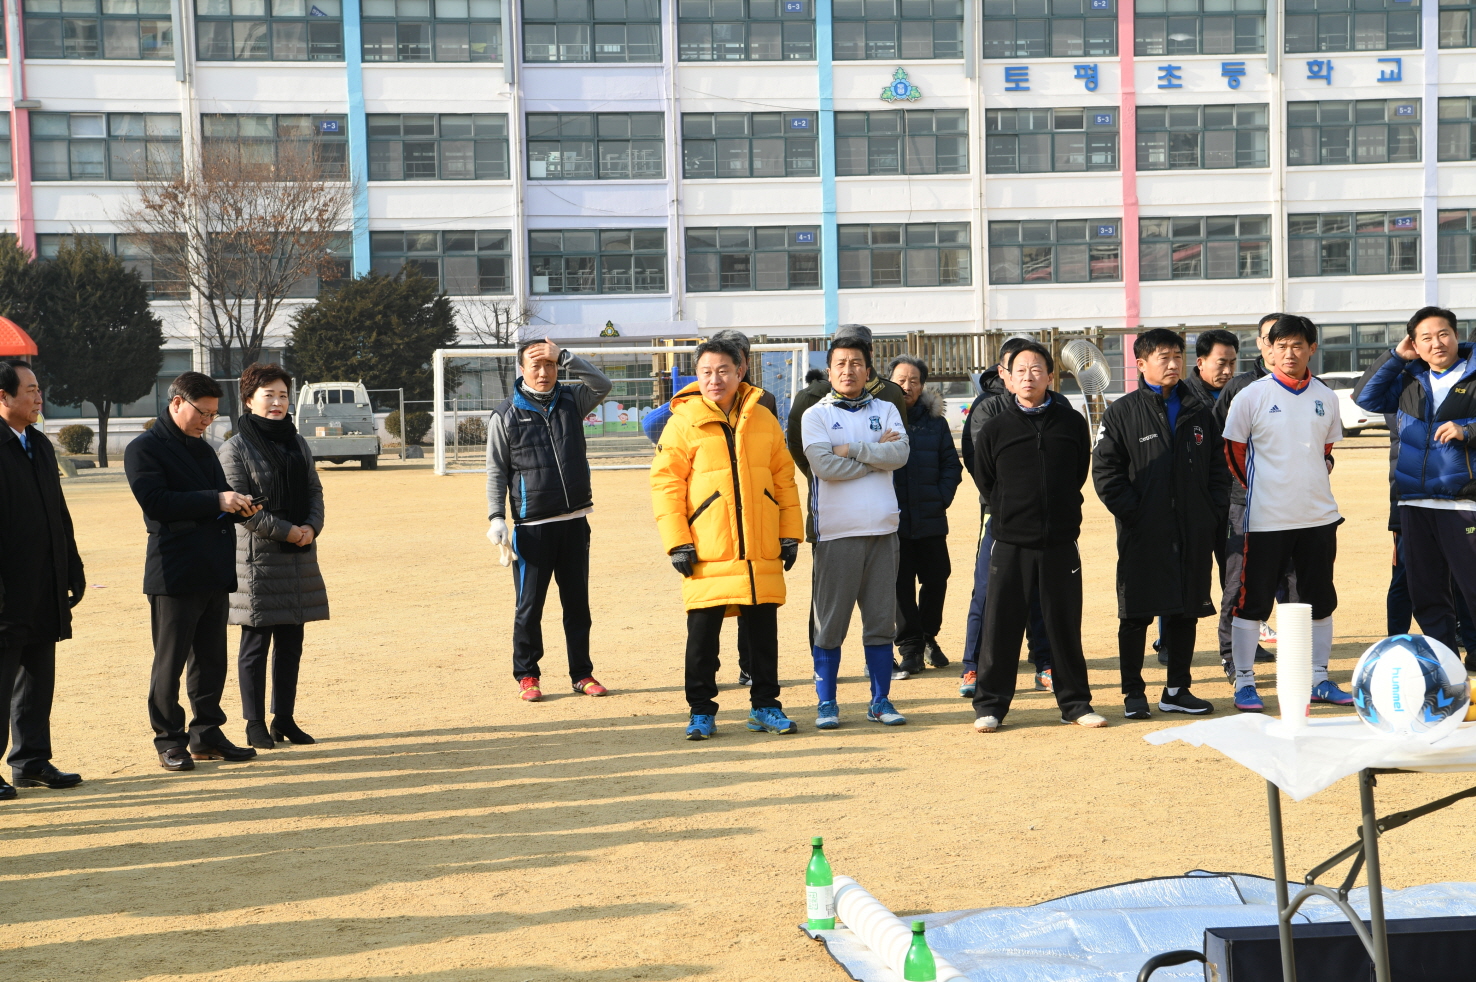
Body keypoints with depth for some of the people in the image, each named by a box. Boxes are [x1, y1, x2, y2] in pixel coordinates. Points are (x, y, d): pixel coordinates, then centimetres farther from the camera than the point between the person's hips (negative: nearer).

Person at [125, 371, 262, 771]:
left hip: (215, 572, 7)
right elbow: (155, 502, -18)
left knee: (212, 658, 10)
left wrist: (240, 508, 1)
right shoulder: (144, 449, -4)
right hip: (174, 572, -7)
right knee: (170, 660, -2)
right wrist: (216, 501, -21)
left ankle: (206, 734, 18)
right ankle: (169, 741, 6)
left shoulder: (203, 449, 20)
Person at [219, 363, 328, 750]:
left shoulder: (297, 443, 13)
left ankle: (285, 719, 19)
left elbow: (315, 491, 13)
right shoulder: (235, 448, -6)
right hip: (257, 558, -6)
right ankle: (255, 725, 8)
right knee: (256, 643, 0)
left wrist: (312, 527, -7)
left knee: (291, 643, 10)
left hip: (299, 556, 6)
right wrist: (287, 531, -16)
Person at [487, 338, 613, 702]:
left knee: (577, 603, 9)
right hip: (532, 527, -3)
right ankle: (526, 675, 13)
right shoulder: (506, 415, 0)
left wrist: (566, 356, -13)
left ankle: (582, 673, 17)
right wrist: (496, 518, -8)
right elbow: (496, 471, 1)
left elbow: (602, 385, -8)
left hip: (575, 522, 3)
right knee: (530, 605, 2)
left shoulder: (572, 401, 9)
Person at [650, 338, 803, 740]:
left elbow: (784, 477, 13)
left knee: (763, 630, 9)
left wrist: (790, 533, 8)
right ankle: (701, 711, 14)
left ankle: (765, 705, 21)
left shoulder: (763, 419, 9)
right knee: (703, 633, 2)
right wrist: (676, 542, -9)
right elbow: (665, 482, -3)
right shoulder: (684, 422, -1)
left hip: (761, 552, 3)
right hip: (706, 552, -3)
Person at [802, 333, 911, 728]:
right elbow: (824, 465, -13)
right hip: (836, 532, -3)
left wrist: (852, 449, -12)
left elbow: (900, 453, -6)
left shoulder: (885, 410, 12)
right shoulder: (816, 415, 3)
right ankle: (826, 703, 9)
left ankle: (881, 700, 16)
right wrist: (876, 456, -5)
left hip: (882, 530, 3)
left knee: (882, 619, 7)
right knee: (830, 622, 0)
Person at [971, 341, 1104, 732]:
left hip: (1061, 542, 1)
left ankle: (1075, 703, 17)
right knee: (1001, 626, 1)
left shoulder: (1072, 422, 5)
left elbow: (1079, 474, 15)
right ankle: (990, 705, 10)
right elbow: (985, 482, 12)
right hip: (1011, 543, -1)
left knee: (1065, 626, 6)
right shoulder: (995, 429, 1)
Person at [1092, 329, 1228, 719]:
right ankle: (1133, 693, 10)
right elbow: (1105, 471, -4)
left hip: (1194, 534, 4)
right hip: (1143, 535, -4)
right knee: (1135, 615, 0)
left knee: (1187, 612, 8)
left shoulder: (1201, 412, 12)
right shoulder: (1122, 413, -1)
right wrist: (1131, 512, -12)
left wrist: (1214, 512, 4)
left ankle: (1177, 691, 18)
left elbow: (1218, 467, 16)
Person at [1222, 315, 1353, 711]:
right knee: (1253, 600, -2)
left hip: (1319, 515, 4)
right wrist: (1260, 489, 6)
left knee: (1320, 600, 10)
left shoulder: (1326, 397, 7)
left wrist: (1315, 476, 11)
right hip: (1267, 519, -4)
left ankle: (1319, 679, 21)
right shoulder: (1252, 396, -6)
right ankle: (1244, 682, 7)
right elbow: (1233, 451, 2)